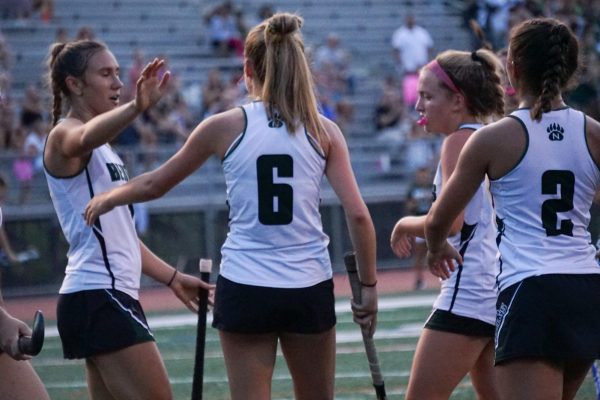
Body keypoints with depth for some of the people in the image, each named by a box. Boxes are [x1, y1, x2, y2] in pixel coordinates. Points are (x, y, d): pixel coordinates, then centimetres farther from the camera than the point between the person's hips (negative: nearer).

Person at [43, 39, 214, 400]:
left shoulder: (102, 147, 20)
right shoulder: (64, 136, -9)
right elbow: (85, 138, -36)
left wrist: (172, 277, 29)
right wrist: (136, 107, -55)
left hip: (114, 295, 10)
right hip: (98, 298, -10)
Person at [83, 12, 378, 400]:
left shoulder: (226, 127, -1)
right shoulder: (323, 130, 0)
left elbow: (154, 184, 11)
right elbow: (358, 214, -7)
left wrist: (107, 199, 29)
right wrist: (369, 285, 3)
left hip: (244, 290, -1)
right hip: (309, 290, 1)